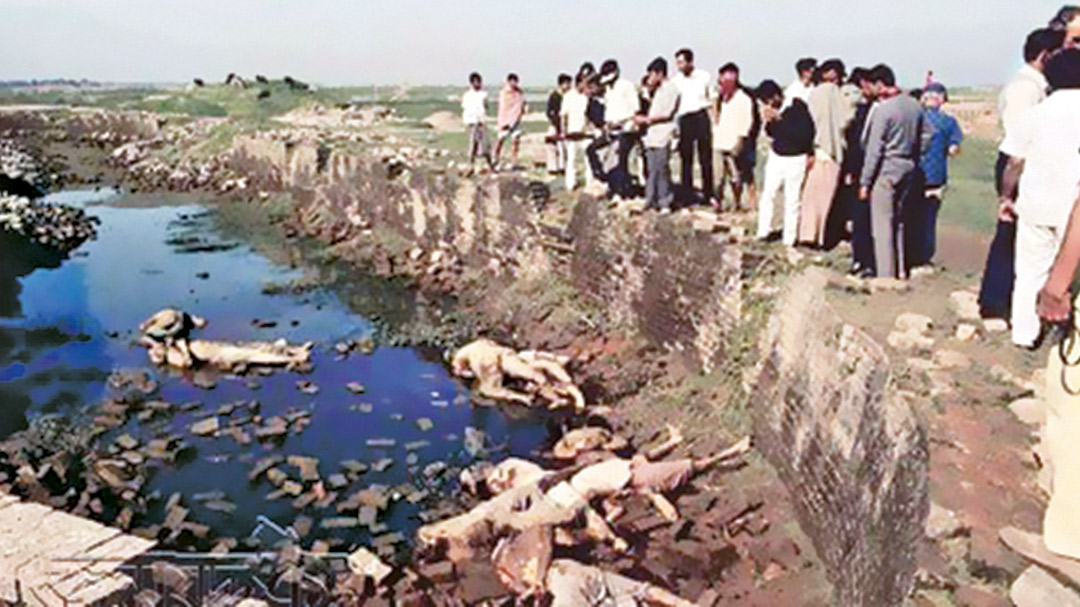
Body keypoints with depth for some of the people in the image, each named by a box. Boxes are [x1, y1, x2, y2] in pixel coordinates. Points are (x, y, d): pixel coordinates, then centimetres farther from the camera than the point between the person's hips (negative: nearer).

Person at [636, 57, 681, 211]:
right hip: (652, 134, 9)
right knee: (651, 169, 6)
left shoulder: (671, 89, -6)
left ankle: (665, 202, -5)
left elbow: (666, 114, -13)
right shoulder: (658, 90, 22)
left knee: (662, 168, -9)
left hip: (663, 136, -9)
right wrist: (644, 119, 9)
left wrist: (646, 119, -10)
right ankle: (650, 201, 9)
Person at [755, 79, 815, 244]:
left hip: (795, 159, -5)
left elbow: (804, 134, -25)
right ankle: (763, 233, 14)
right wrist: (768, 121, -12)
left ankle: (789, 240, 7)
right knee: (767, 194, 4)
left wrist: (779, 118, -26)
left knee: (792, 200, -1)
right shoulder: (772, 109, -1)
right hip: (776, 156, 6)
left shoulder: (798, 107, -17)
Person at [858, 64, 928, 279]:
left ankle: (886, 275, 3)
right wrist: (914, 161, 21)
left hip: (886, 171, -7)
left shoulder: (882, 109, -15)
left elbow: (874, 150, -14)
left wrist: (865, 182, -10)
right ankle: (901, 271, 24)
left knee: (882, 225, 0)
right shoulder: (915, 106, 6)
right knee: (900, 223, 17)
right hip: (909, 169, 7)